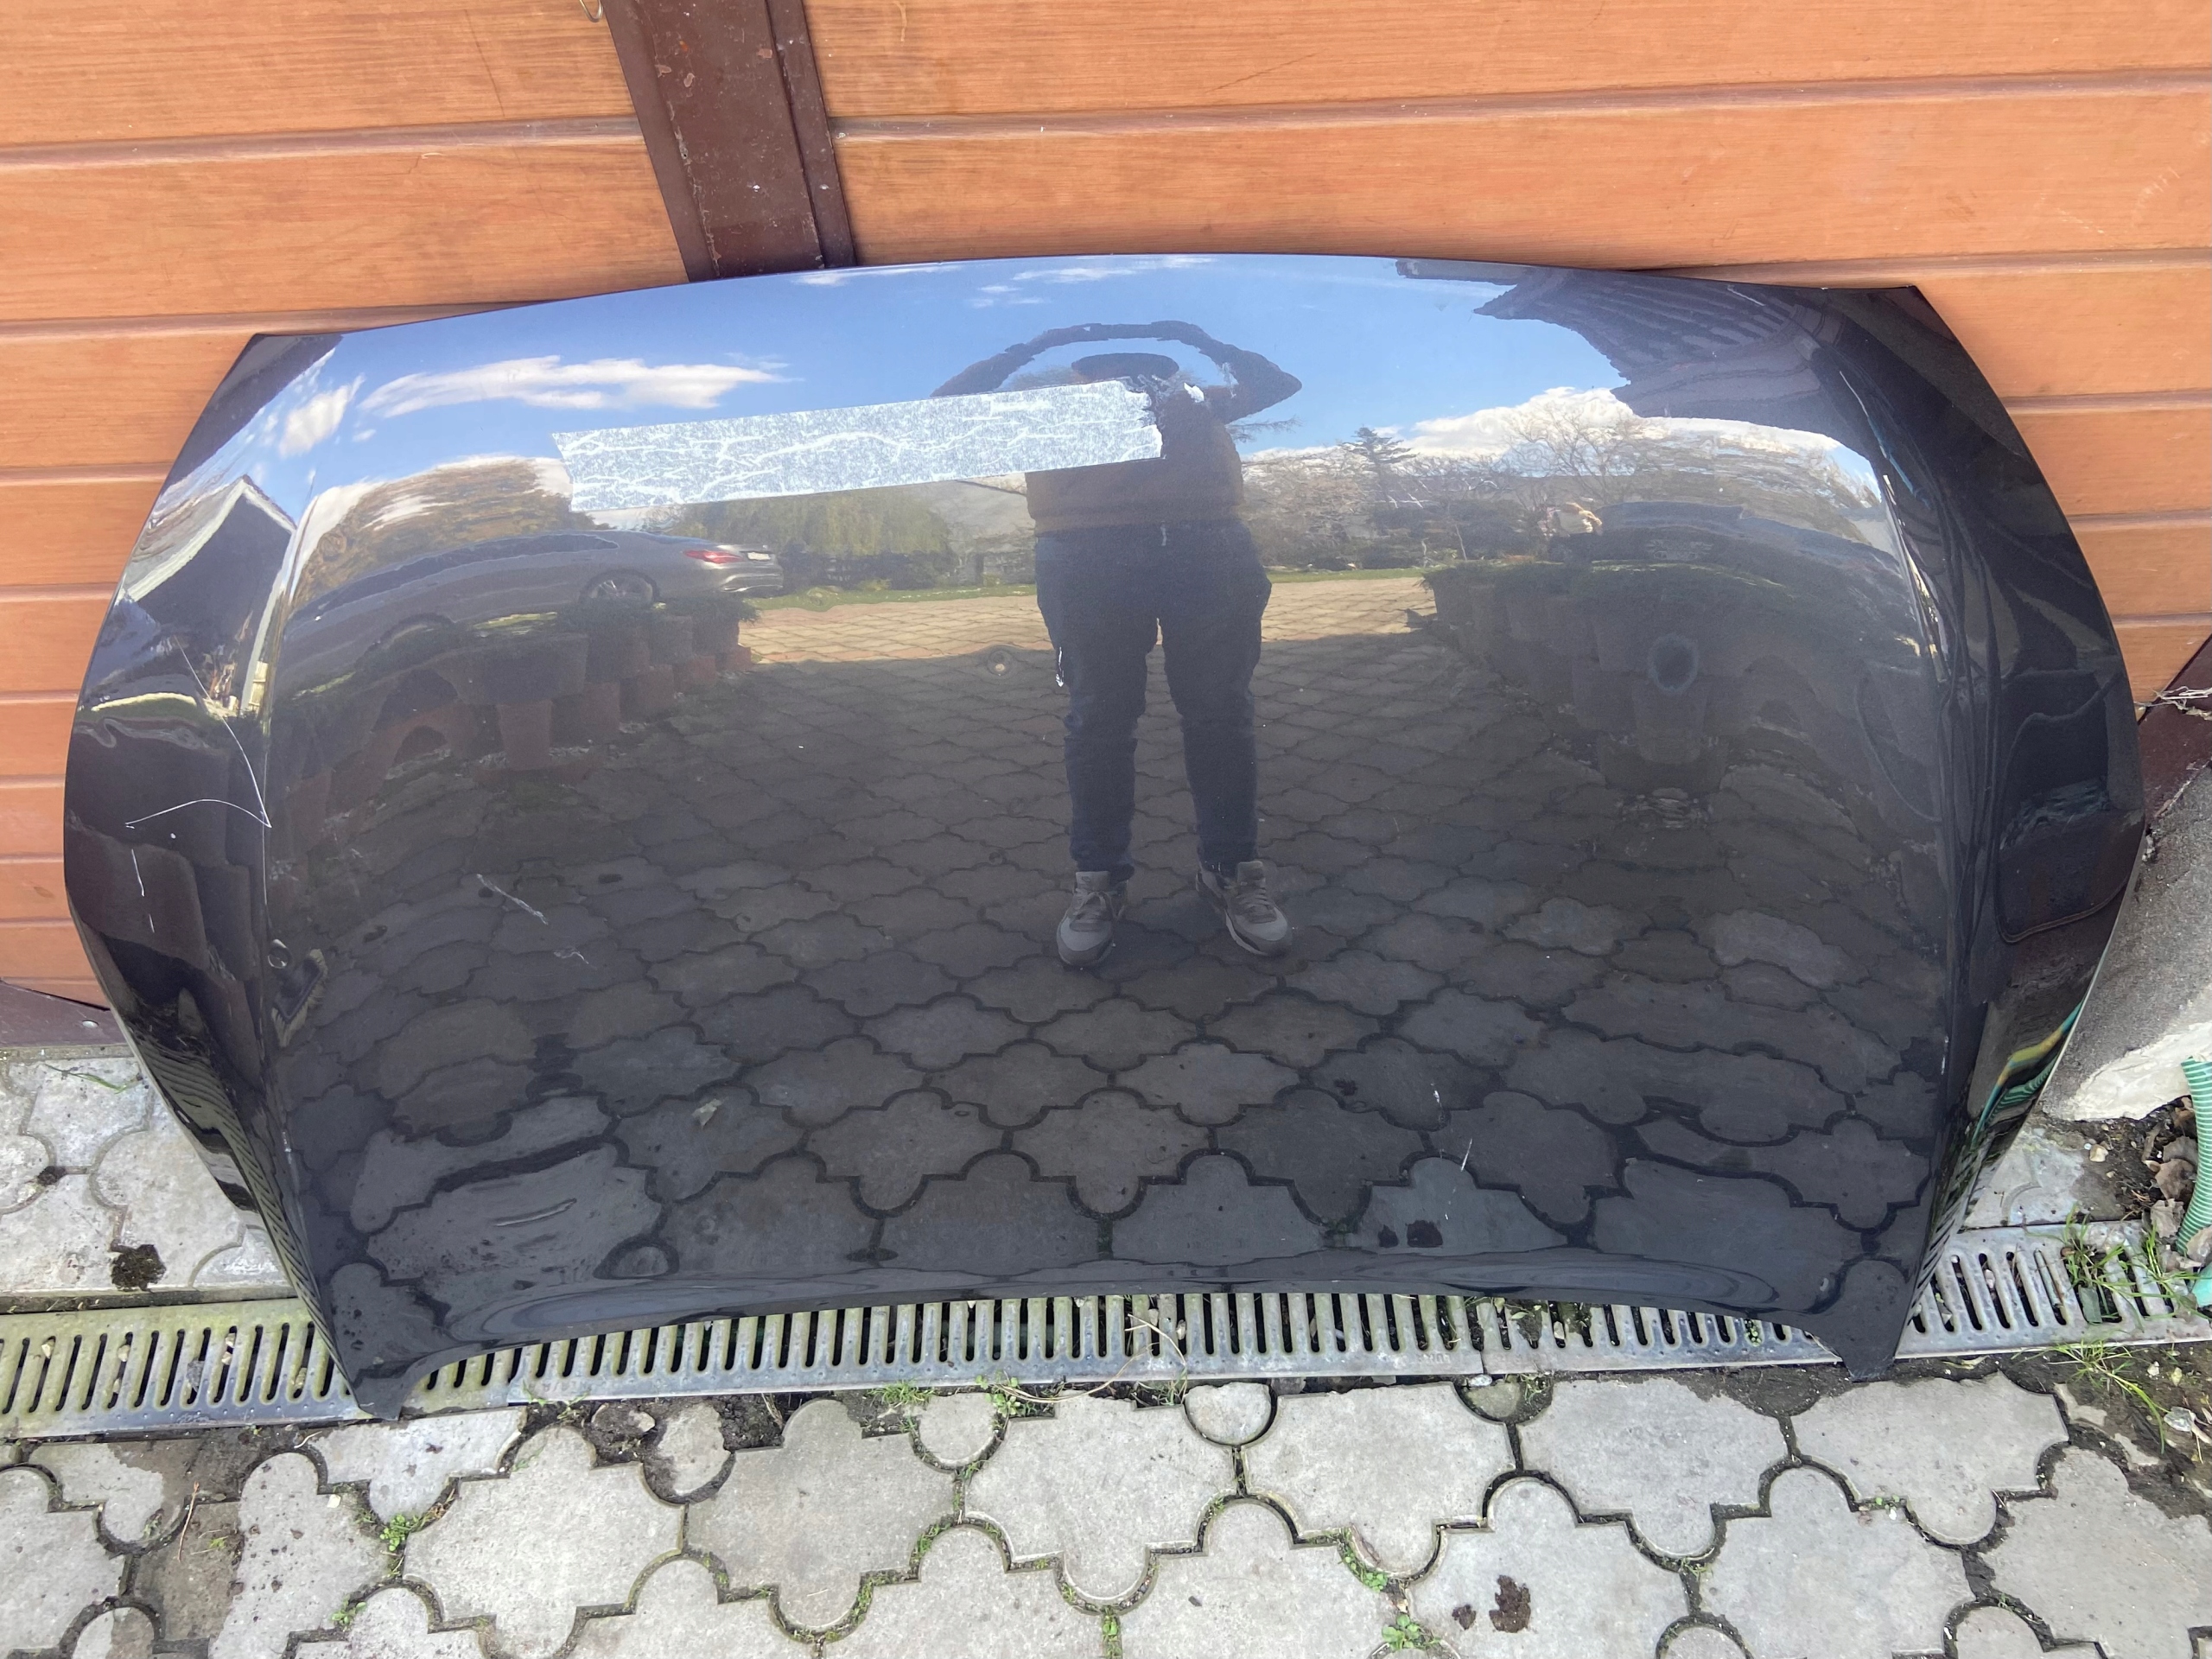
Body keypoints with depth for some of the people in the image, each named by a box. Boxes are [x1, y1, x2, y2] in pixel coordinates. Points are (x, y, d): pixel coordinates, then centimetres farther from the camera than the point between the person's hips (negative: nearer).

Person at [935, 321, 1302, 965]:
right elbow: (952, 402, 20)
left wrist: (1202, 339, 23)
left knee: (1220, 712, -2)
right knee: (1099, 718, -3)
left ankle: (1231, 869, 6)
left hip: (1209, 546, 2)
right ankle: (1098, 877, 5)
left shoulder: (1199, 394, 33)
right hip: (1088, 554, -1)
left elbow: (1279, 384, 30)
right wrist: (1034, 345, 16)